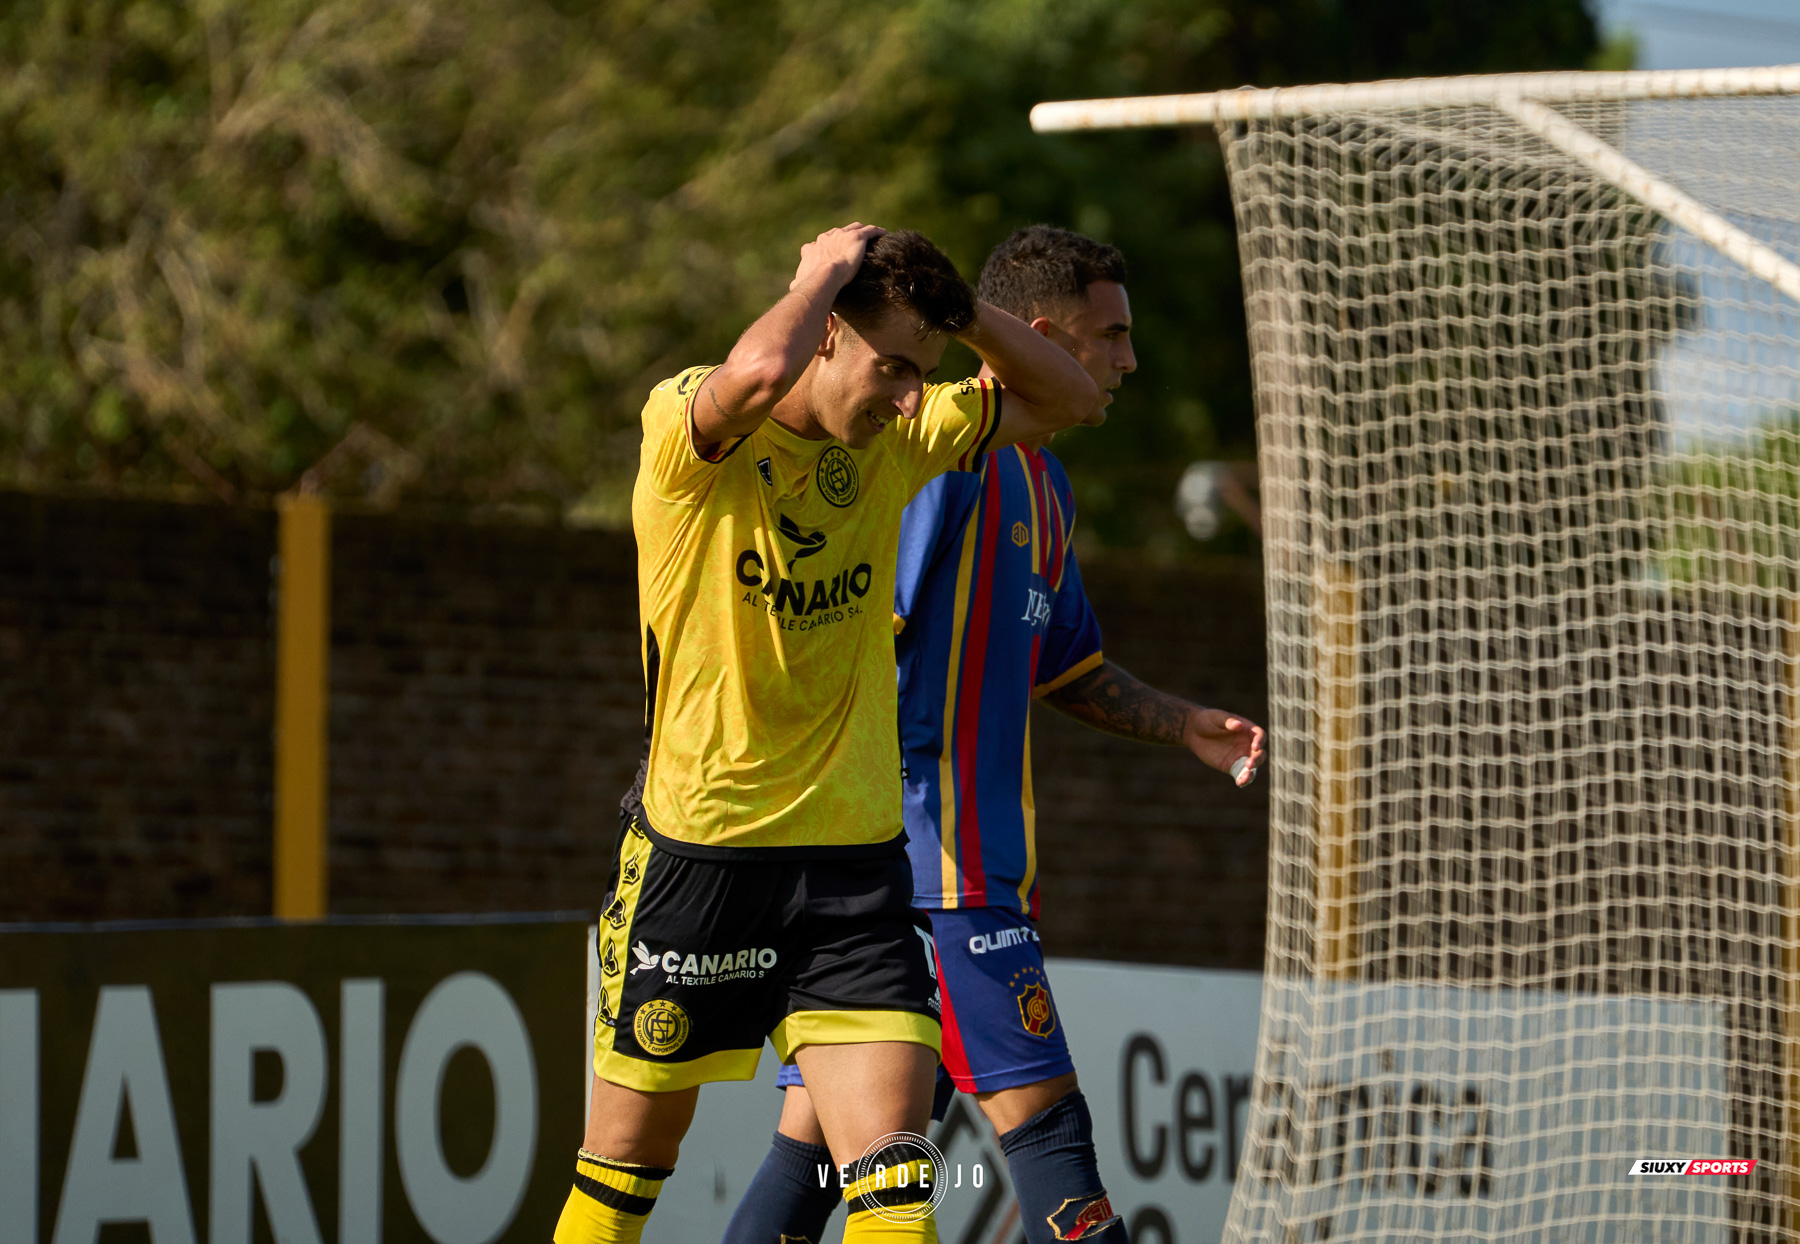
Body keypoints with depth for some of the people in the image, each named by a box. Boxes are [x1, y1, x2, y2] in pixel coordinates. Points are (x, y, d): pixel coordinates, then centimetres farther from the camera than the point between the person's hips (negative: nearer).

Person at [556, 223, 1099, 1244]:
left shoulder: (898, 440, 5)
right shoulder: (688, 426, -13)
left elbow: (1064, 399, 14)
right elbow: (762, 370, -37)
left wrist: (957, 307, -3)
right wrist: (831, 266, -18)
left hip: (856, 857, 3)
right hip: (697, 850, -3)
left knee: (891, 1153, -12)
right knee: (629, 1156, 11)